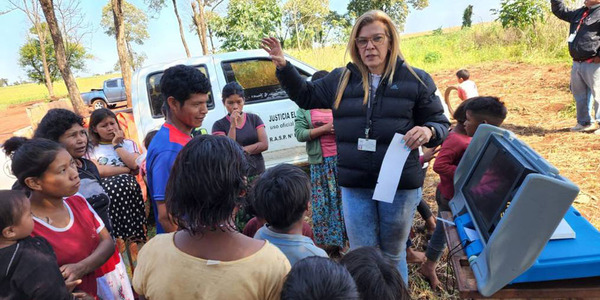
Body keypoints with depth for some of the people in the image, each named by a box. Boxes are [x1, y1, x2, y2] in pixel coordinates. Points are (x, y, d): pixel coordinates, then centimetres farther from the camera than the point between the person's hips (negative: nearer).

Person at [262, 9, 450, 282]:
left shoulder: (415, 80, -1)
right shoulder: (340, 79, 5)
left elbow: (441, 124, 4)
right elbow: (306, 96, 19)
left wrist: (428, 132, -20)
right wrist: (283, 65, 8)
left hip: (400, 186, -1)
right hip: (355, 186, 2)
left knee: (394, 255, 18)